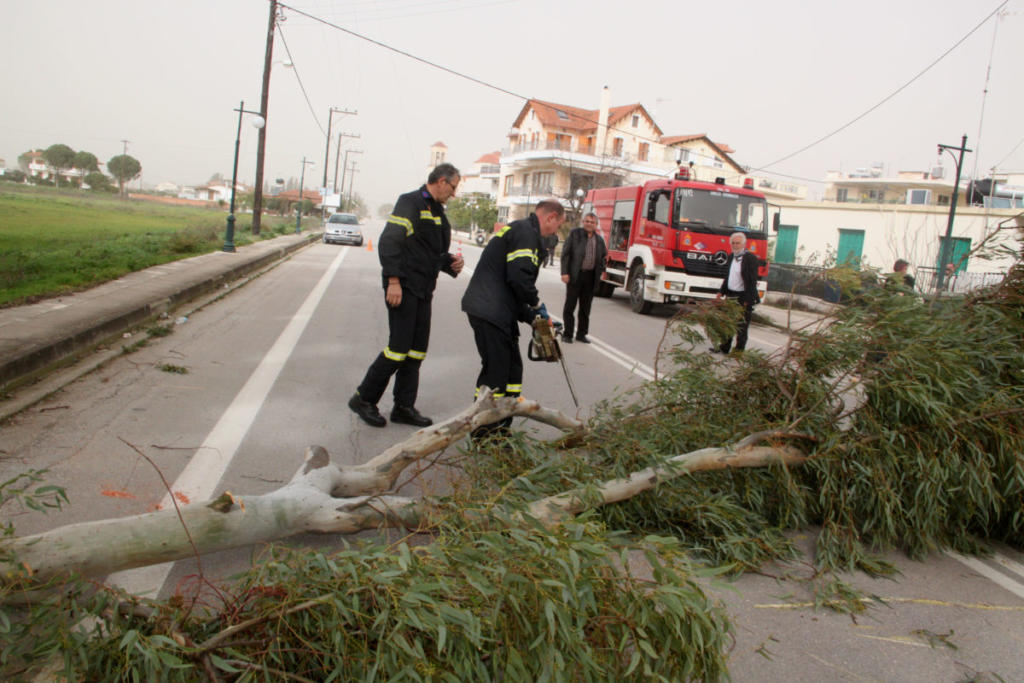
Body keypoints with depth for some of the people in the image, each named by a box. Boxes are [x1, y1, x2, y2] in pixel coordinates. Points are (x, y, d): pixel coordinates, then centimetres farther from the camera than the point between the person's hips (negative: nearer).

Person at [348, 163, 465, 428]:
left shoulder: (437, 211, 19)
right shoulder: (410, 203, -9)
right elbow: (389, 242, -17)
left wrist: (450, 263, 6)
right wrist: (393, 280, -23)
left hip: (423, 290, 9)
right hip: (403, 288, -9)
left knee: (417, 350, 8)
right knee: (399, 348, -8)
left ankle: (404, 407, 16)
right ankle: (363, 399, 6)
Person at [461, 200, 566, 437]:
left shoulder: (518, 229, 24)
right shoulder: (525, 231, -9)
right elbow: (519, 277, -22)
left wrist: (531, 316, 16)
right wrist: (536, 304, -5)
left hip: (497, 311, 11)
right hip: (490, 311, -11)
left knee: (512, 368, 14)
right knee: (496, 369, -6)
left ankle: (500, 429, 20)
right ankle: (483, 434, 2)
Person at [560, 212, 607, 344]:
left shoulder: (599, 239, 12)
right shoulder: (574, 234, -1)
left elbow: (603, 257, 22)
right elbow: (565, 253, -5)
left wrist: (601, 269, 5)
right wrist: (564, 272, -13)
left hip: (590, 277, 4)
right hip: (575, 275, -4)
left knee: (585, 307, 9)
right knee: (570, 306, 2)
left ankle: (581, 334, 18)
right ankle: (567, 334, 8)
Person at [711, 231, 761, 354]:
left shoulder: (750, 259, -12)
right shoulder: (731, 257, 10)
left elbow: (752, 281, -14)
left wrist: (747, 300, -17)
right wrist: (721, 292, 10)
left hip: (743, 298, -7)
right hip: (730, 296, 7)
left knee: (741, 326, 3)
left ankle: (739, 350, 12)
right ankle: (724, 347, 26)